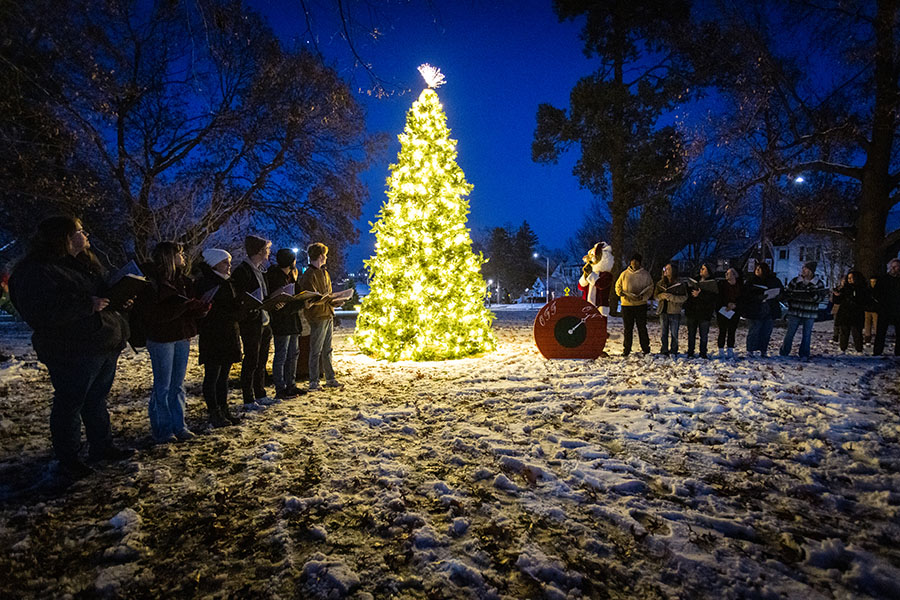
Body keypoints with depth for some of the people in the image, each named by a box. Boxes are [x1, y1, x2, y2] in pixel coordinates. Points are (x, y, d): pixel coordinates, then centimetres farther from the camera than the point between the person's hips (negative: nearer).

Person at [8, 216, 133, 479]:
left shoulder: (84, 264, 14)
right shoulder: (35, 271, -15)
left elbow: (101, 294, 27)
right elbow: (41, 313, -26)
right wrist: (88, 305, -25)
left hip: (106, 347, 8)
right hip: (73, 354, -8)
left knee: (97, 401, 19)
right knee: (69, 406, 6)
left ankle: (101, 447, 33)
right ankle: (68, 459, 22)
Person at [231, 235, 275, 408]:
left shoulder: (259, 270, 16)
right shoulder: (242, 271, -12)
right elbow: (239, 299, -18)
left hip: (264, 322, 9)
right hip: (251, 324, -9)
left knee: (261, 361, 15)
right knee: (251, 361, -2)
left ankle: (260, 395, 25)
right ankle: (248, 400, 7)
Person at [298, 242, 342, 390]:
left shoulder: (324, 273, 17)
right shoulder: (309, 275, -11)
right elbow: (314, 297, -18)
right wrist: (327, 299, -23)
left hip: (328, 315, 9)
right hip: (318, 317, -9)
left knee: (327, 350, 14)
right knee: (316, 351, -3)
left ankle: (330, 379, 20)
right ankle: (313, 382, 4)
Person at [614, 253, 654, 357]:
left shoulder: (645, 274, 2)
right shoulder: (624, 274, 5)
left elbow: (650, 289, 4)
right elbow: (618, 286, 13)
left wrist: (643, 297, -14)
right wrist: (621, 293, -8)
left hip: (641, 305, -1)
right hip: (626, 305, 1)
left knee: (642, 327, 5)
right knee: (627, 328, 6)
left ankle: (645, 348, 18)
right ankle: (626, 349, 15)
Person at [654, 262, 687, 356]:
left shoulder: (679, 284, -4)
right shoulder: (660, 283, 9)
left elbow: (684, 297, -7)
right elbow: (656, 295, 10)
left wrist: (671, 297, -18)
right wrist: (663, 295, -11)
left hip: (674, 312, -4)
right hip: (663, 311, 4)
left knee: (674, 333, 1)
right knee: (663, 332, 8)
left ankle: (673, 351, 12)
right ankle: (664, 351, 17)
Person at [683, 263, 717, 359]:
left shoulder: (712, 283, -3)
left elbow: (713, 298, -16)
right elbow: (687, 292, 16)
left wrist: (700, 294, -23)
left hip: (704, 312, -4)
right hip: (691, 311, 4)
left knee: (704, 335, 3)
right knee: (691, 334, 10)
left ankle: (703, 353, 15)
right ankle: (690, 353, 19)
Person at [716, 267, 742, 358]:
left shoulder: (740, 285, 7)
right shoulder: (722, 284, 1)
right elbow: (719, 297, -1)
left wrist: (734, 305, -12)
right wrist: (727, 304, -12)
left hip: (734, 312, 2)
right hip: (722, 311, -2)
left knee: (732, 331, 4)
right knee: (722, 331, -1)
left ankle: (730, 350, 11)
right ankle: (721, 350, 4)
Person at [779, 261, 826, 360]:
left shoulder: (818, 283, 1)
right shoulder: (795, 281, 1)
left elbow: (822, 297, -3)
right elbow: (786, 292, 7)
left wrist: (814, 295, -23)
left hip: (810, 314, 0)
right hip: (794, 312, 0)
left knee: (807, 334, 6)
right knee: (790, 333, 4)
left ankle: (804, 355, 15)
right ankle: (783, 353, 13)